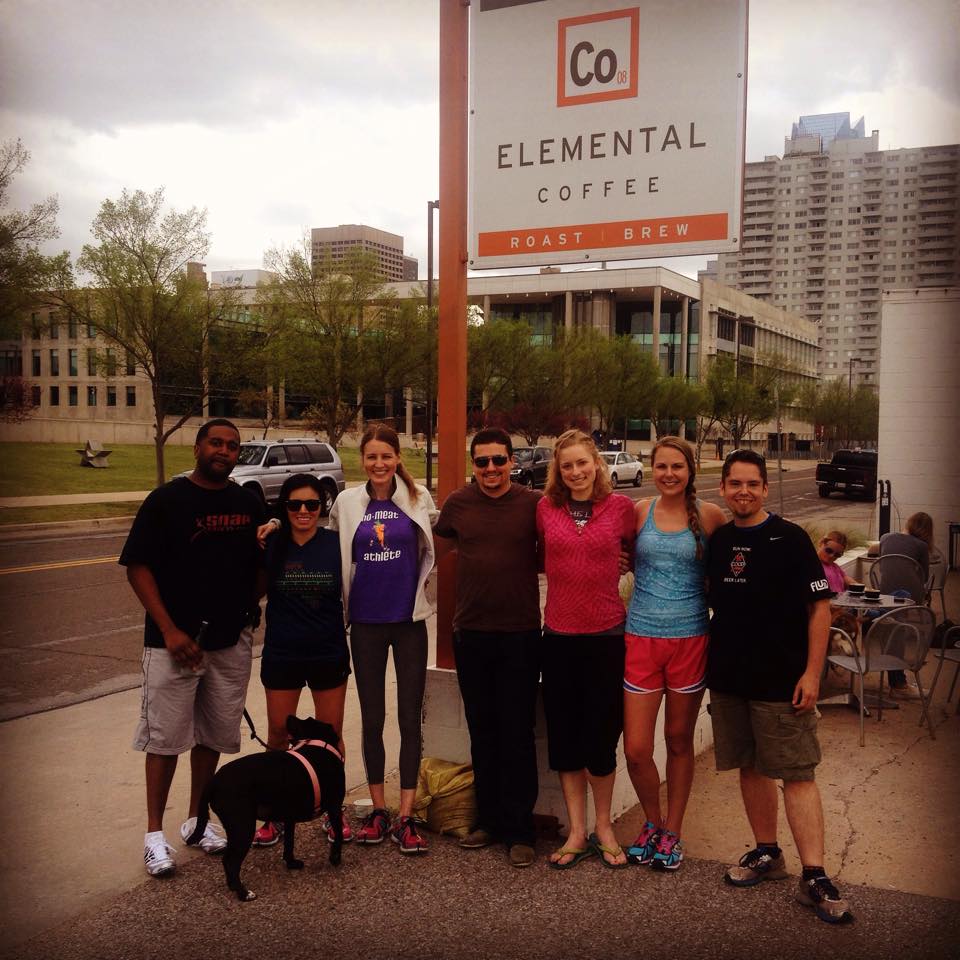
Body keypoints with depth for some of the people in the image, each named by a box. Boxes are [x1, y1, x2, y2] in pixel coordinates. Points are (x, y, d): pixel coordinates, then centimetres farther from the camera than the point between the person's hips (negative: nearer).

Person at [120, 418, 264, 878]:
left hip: (231, 640, 5)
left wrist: (251, 605, 3)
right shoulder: (166, 500, -6)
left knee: (213, 736, 13)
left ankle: (196, 819, 28)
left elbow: (260, 562, 18)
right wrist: (169, 629, -15)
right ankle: (155, 833, 12)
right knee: (165, 738, 0)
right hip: (174, 641, -4)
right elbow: (138, 566, -8)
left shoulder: (248, 504, 7)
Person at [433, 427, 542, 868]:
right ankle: (488, 818, 27)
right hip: (471, 632, 3)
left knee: (517, 733, 2)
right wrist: (479, 559, 7)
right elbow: (440, 540, 19)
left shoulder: (533, 504, -5)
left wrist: (517, 563, -7)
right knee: (482, 730, 13)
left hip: (520, 633, -3)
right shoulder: (458, 503, 1)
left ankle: (519, 830, 13)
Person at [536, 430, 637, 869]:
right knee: (564, 739, 8)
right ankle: (577, 833, 23)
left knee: (600, 738, 6)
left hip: (606, 635, -2)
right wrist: (564, 573, 5)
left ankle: (603, 828, 27)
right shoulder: (546, 508, 1)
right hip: (559, 635, 2)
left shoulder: (621, 507, -3)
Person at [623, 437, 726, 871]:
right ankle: (652, 822, 28)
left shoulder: (709, 515, -2)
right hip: (641, 638, 1)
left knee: (678, 742, 12)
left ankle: (672, 832, 30)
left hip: (690, 638, -1)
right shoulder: (640, 511, 2)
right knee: (636, 750, 0)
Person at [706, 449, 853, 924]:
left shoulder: (789, 538, -7)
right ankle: (767, 853, 28)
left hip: (781, 680, -5)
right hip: (728, 678, 5)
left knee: (797, 775, -4)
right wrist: (711, 665, 11)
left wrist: (812, 673, -13)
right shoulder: (717, 541, 7)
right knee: (750, 768, 14)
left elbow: (819, 605, -8)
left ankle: (814, 877, 1)